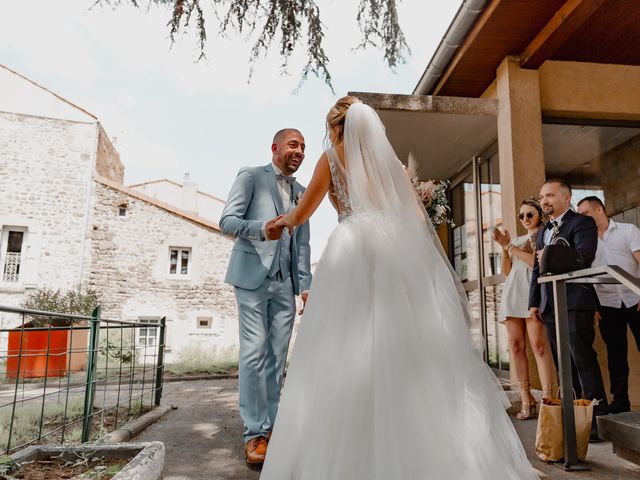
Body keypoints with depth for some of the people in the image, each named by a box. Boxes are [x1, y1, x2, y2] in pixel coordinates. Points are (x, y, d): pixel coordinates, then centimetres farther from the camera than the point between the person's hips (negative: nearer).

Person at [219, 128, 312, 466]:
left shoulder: (302, 193, 17)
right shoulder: (251, 177, 4)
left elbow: (303, 244, 15)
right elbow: (226, 220, -6)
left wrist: (306, 286, 7)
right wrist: (261, 228, -24)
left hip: (285, 283, 5)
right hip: (253, 277, -4)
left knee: (277, 357, 5)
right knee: (254, 352, -6)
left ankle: (269, 427, 14)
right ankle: (254, 433, 3)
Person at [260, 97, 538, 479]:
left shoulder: (333, 157, 14)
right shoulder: (390, 159, 24)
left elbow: (302, 213, 19)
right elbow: (417, 215, 17)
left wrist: (284, 221, 39)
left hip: (355, 247, -4)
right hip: (401, 248, 4)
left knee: (350, 351, -3)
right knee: (410, 348, 2)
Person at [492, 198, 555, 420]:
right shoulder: (516, 240, 24)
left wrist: (511, 246, -2)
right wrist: (504, 247, 6)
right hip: (512, 293, 5)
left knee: (538, 345, -14)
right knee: (516, 346, -1)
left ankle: (547, 398, -12)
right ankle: (526, 400, 3)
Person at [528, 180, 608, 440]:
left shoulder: (582, 223, -1)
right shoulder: (543, 232, 21)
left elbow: (583, 257, -18)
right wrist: (534, 302, 12)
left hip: (575, 303, -7)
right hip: (549, 306, 7)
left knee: (583, 360, -6)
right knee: (563, 365, 10)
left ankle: (598, 418, 2)